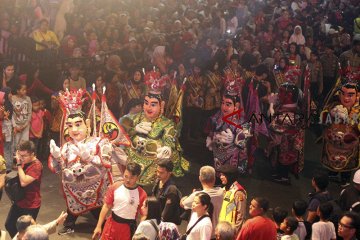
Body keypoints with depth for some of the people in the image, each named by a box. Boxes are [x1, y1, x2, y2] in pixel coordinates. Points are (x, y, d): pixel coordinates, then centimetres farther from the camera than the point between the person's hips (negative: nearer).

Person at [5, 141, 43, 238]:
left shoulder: (36, 165, -25)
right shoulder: (24, 161, 1)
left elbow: (23, 182, -32)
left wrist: (19, 164, -27)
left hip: (31, 205, -8)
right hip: (19, 201, 8)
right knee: (9, 225, 17)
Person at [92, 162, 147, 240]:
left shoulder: (141, 194, -13)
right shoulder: (115, 187, -6)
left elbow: (143, 215, -10)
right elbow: (106, 206, 0)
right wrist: (98, 226, -1)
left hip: (128, 227, -2)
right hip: (112, 224, 2)